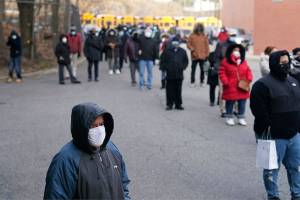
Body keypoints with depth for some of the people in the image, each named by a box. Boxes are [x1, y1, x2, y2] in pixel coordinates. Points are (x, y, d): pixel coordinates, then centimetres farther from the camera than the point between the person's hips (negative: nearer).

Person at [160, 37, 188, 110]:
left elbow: (186, 61, 15)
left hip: (179, 75, 2)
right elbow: (162, 61, 6)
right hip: (170, 74, -1)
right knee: (170, 90, 2)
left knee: (178, 90, 7)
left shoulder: (182, 51, 6)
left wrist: (182, 67, 1)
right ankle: (169, 104, 10)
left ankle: (178, 104, 15)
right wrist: (164, 68, -2)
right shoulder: (167, 51, 1)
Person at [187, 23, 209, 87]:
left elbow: (206, 46, 7)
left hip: (202, 56, 1)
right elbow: (188, 44, 2)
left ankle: (202, 82, 17)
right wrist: (192, 49, -14)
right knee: (193, 69, 3)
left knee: (202, 69, 5)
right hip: (195, 56, -1)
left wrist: (207, 54, 2)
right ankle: (192, 82, 13)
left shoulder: (204, 36, 5)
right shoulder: (192, 36, 1)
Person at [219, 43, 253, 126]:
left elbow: (248, 71, 11)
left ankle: (241, 117, 20)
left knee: (242, 103, 8)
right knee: (230, 103, 6)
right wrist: (225, 82, -16)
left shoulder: (244, 62, 7)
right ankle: (229, 117, 19)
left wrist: (249, 79, -4)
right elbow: (222, 73, -7)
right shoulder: (226, 62, -6)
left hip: (242, 88, 4)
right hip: (230, 88, -3)